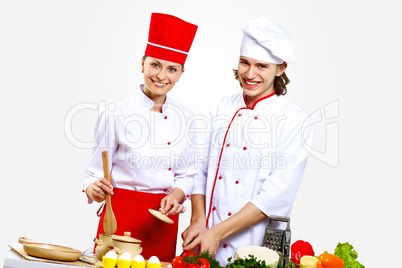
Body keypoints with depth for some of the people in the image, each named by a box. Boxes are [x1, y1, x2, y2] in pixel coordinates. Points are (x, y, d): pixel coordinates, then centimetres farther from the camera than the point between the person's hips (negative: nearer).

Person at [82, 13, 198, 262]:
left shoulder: (183, 117, 3)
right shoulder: (117, 115, -8)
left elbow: (187, 174, 9)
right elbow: (96, 172, -3)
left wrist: (177, 195, -10)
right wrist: (94, 188, -23)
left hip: (164, 218, 3)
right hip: (121, 212, -3)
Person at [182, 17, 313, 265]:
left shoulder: (295, 120, -10)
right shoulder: (223, 109, 4)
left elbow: (278, 194, -15)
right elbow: (201, 171, 7)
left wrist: (217, 233, -17)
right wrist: (198, 222, -8)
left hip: (255, 246, -3)